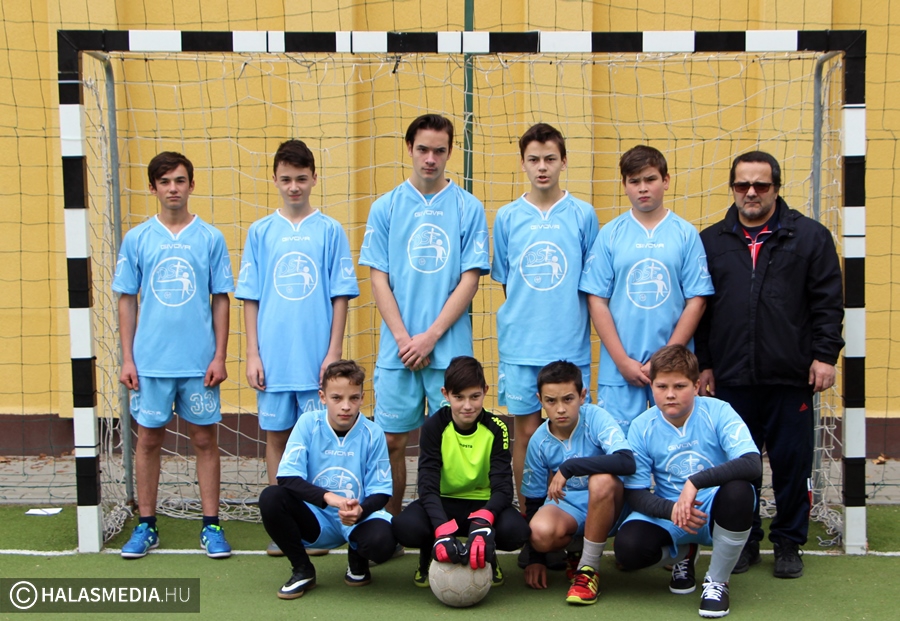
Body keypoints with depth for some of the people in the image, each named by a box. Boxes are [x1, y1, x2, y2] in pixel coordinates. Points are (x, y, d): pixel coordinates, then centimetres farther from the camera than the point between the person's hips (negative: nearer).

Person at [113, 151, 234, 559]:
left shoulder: (210, 238, 1)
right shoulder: (137, 239, 3)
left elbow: (221, 299, 3)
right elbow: (127, 300, 6)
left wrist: (219, 356, -3)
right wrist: (127, 358, 1)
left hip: (199, 362, -1)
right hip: (150, 361, 1)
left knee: (205, 440, 5)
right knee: (148, 439, 8)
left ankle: (211, 526, 15)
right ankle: (146, 526, 20)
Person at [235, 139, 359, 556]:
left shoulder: (330, 231, 1)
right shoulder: (260, 232, 5)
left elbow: (340, 296, 0)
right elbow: (250, 298, 6)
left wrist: (334, 352, -6)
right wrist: (252, 354, 0)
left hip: (316, 359, -2)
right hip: (272, 358, 2)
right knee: (276, 435, 9)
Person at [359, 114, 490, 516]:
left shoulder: (469, 208, 2)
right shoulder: (386, 208, 6)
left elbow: (469, 280, -2)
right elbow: (379, 279, 3)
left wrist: (429, 337, -9)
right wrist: (404, 338, -7)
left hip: (451, 348, -1)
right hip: (397, 349, 1)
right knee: (392, 441, 5)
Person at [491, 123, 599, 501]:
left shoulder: (583, 215, 2)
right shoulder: (507, 217, 6)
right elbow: (504, 281, 13)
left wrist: (574, 324, -1)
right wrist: (521, 319, 6)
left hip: (571, 346, -1)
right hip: (519, 346, 1)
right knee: (526, 432, 6)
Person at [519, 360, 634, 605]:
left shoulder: (596, 418, -18)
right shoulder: (540, 441, -7)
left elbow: (627, 461, -35)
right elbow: (534, 501, 4)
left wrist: (568, 467, -36)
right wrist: (535, 557, 0)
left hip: (606, 505, -2)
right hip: (567, 507, 2)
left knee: (602, 479, -37)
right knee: (540, 531, -33)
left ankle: (588, 568, -19)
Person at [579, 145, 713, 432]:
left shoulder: (686, 233, 3)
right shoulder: (610, 234, 3)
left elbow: (696, 301, 0)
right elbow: (597, 301, 0)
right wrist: (623, 361, -7)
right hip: (618, 367, 0)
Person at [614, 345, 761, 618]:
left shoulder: (717, 412, -13)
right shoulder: (642, 427, -7)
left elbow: (753, 463, -28)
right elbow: (635, 493, -6)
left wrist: (696, 481, -37)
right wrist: (671, 509, -27)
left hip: (715, 513, -2)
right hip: (667, 516, 2)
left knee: (738, 490, -36)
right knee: (628, 548, -27)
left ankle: (717, 580, -9)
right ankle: (682, 554, 13)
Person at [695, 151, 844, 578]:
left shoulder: (810, 236, 5)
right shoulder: (711, 242, 10)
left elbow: (828, 302, 2)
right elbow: (699, 308, 10)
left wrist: (824, 355, -6)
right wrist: (704, 363, 6)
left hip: (791, 378, -1)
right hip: (731, 378, 2)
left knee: (792, 462, 5)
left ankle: (788, 542, 20)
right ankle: (744, 540, 22)